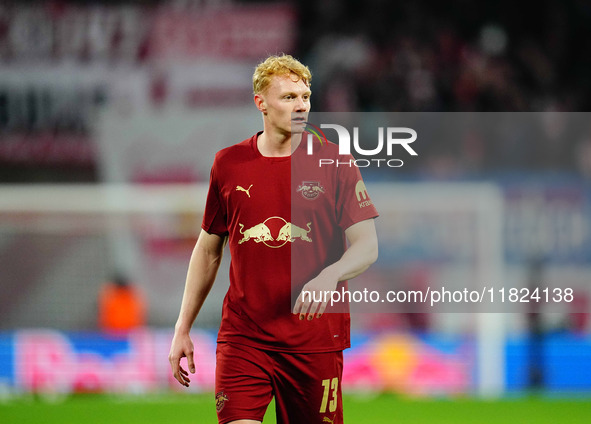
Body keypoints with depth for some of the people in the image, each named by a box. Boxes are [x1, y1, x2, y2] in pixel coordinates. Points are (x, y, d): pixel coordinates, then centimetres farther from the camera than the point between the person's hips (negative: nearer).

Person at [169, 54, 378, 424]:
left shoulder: (334, 162, 1)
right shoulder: (228, 164, 7)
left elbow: (367, 247, -2)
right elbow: (208, 251, 16)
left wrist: (329, 275, -24)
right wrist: (183, 329, 13)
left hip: (316, 337, -1)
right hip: (243, 336, 1)